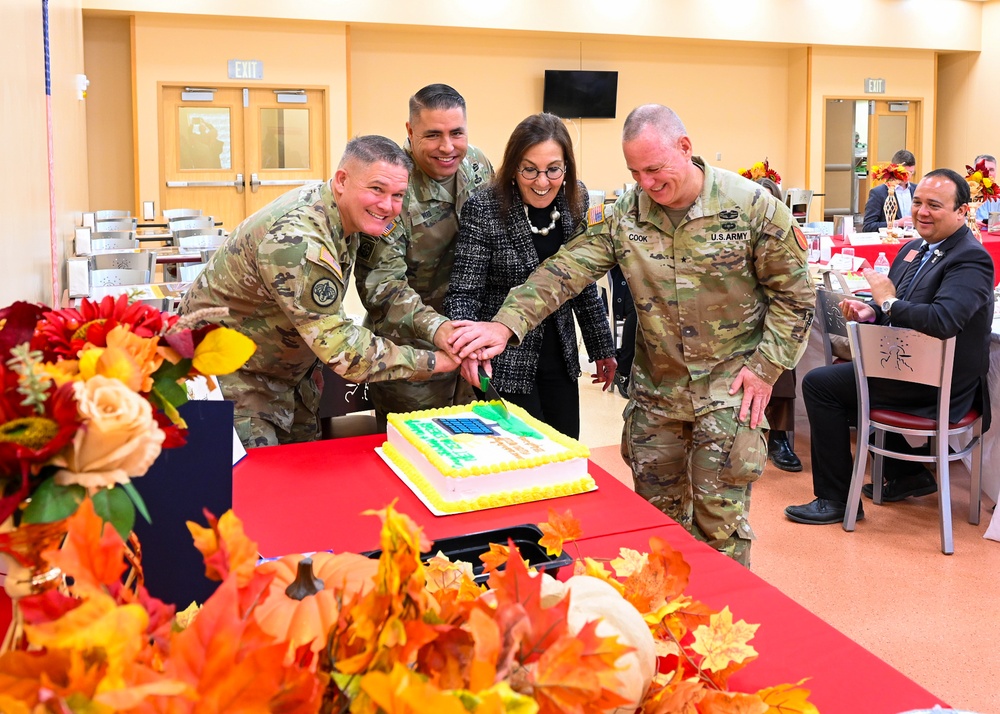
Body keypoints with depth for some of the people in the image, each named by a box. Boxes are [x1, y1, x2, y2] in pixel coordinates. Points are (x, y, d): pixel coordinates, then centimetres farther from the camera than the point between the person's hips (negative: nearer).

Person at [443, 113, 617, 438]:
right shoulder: (484, 209, -16)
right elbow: (463, 292, -16)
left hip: (560, 359, 5)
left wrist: (602, 348, 14)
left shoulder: (575, 201, 0)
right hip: (505, 365, -5)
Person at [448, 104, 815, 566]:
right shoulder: (623, 214, -5)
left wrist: (766, 366, -9)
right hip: (656, 387, 4)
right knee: (657, 510, 14)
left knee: (720, 518, 1)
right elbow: (565, 271, -14)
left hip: (729, 385, -3)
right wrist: (507, 324, -27)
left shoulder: (752, 206, -11)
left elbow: (793, 293, -4)